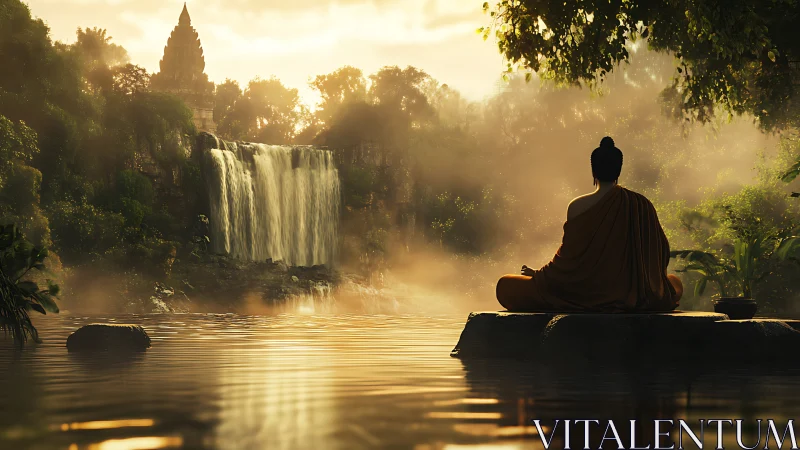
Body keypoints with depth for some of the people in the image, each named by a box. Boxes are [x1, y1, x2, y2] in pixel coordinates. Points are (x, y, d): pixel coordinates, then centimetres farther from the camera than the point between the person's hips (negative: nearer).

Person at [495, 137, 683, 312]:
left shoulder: (577, 207, -10)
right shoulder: (642, 205, -2)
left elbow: (567, 256, -5)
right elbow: (663, 252, 7)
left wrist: (535, 274, 14)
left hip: (588, 294, -2)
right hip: (635, 296, 2)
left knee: (507, 287, 11)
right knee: (675, 283, 36)